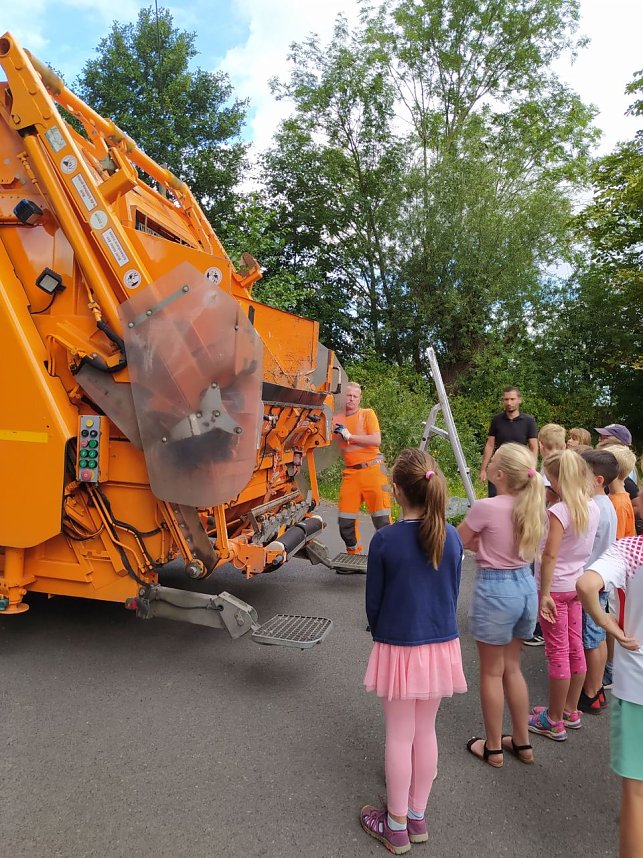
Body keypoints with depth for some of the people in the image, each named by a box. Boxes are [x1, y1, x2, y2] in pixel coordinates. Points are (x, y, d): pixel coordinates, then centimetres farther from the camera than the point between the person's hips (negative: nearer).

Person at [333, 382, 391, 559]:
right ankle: (354, 554, 23)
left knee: (381, 517, -3)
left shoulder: (367, 414, 2)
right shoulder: (337, 419, 12)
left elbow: (376, 440, -10)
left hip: (372, 470, -4)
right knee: (345, 520, 5)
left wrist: (350, 436, -13)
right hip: (350, 472, 4)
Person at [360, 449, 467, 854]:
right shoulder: (452, 537, -7)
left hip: (399, 648, -4)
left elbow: (373, 600, -8)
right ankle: (418, 816, 37)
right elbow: (453, 594, 4)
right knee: (426, 731, 19)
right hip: (442, 646, 4)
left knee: (399, 736, 12)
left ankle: (397, 827, 30)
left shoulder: (385, 540, -18)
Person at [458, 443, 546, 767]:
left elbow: (457, 542, -7)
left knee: (491, 673, 13)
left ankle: (493, 747, 29)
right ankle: (522, 742, 36)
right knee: (512, 667, 23)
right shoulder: (532, 505, -2)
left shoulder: (486, 507, -22)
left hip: (495, 590, -7)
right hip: (525, 586, 7)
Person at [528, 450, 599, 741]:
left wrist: (544, 594, -20)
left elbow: (550, 556, -24)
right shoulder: (592, 508, -1)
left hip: (556, 588, -7)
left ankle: (554, 721, 17)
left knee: (558, 653, 3)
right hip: (577, 585, 8)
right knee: (575, 648, 16)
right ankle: (570, 711, 33)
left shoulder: (559, 511, -23)